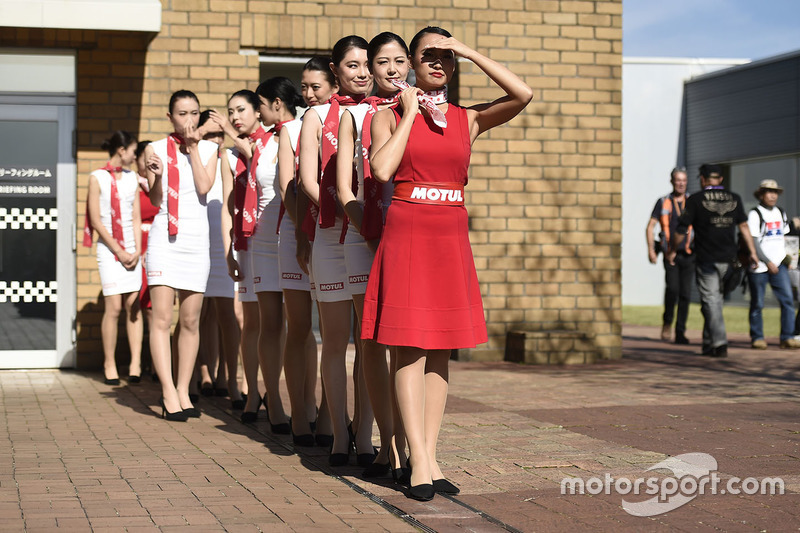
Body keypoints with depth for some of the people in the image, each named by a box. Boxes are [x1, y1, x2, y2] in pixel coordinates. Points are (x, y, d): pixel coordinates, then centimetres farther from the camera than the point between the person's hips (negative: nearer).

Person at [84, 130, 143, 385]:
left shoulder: (132, 177, 12)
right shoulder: (97, 177, -1)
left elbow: (136, 217, 10)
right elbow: (96, 221, -4)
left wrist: (137, 250, -2)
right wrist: (119, 252, -7)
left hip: (131, 248, 4)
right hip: (108, 248, -4)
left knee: (133, 305, -3)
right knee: (114, 307, -7)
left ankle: (135, 362, -2)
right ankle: (109, 363, 4)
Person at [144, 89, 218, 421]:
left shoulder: (208, 149, 10)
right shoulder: (156, 149, 4)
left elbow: (204, 187, -6)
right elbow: (155, 201, -1)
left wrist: (193, 148, -3)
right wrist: (156, 176, -20)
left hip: (197, 239, 2)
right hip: (164, 238, -2)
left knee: (191, 321, 5)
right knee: (162, 317, -11)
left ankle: (183, 390, 13)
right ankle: (168, 394, -12)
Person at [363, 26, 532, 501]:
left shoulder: (468, 119, 10)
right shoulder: (391, 116, 5)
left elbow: (523, 95, -6)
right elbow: (382, 169, -13)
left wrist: (470, 52, -3)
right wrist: (410, 112, -5)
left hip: (452, 239, 3)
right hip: (406, 233, -3)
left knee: (440, 352, 5)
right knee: (411, 349, -6)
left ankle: (430, 456, 11)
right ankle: (419, 464, -7)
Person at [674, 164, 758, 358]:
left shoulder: (695, 200, -3)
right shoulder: (734, 199, 9)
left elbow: (681, 230, -3)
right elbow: (743, 226, 6)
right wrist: (752, 252, 8)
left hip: (706, 259, -4)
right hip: (727, 259, 4)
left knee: (711, 301, -1)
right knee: (715, 299, 16)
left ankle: (720, 343, -12)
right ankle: (708, 343, 20)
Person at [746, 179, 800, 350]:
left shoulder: (781, 213, 13)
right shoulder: (754, 214, -7)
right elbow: (753, 242, -11)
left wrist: (785, 257, 9)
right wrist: (768, 262, -15)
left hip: (779, 265, 5)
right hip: (759, 266, -5)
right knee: (757, 304, 2)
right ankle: (757, 337, 13)